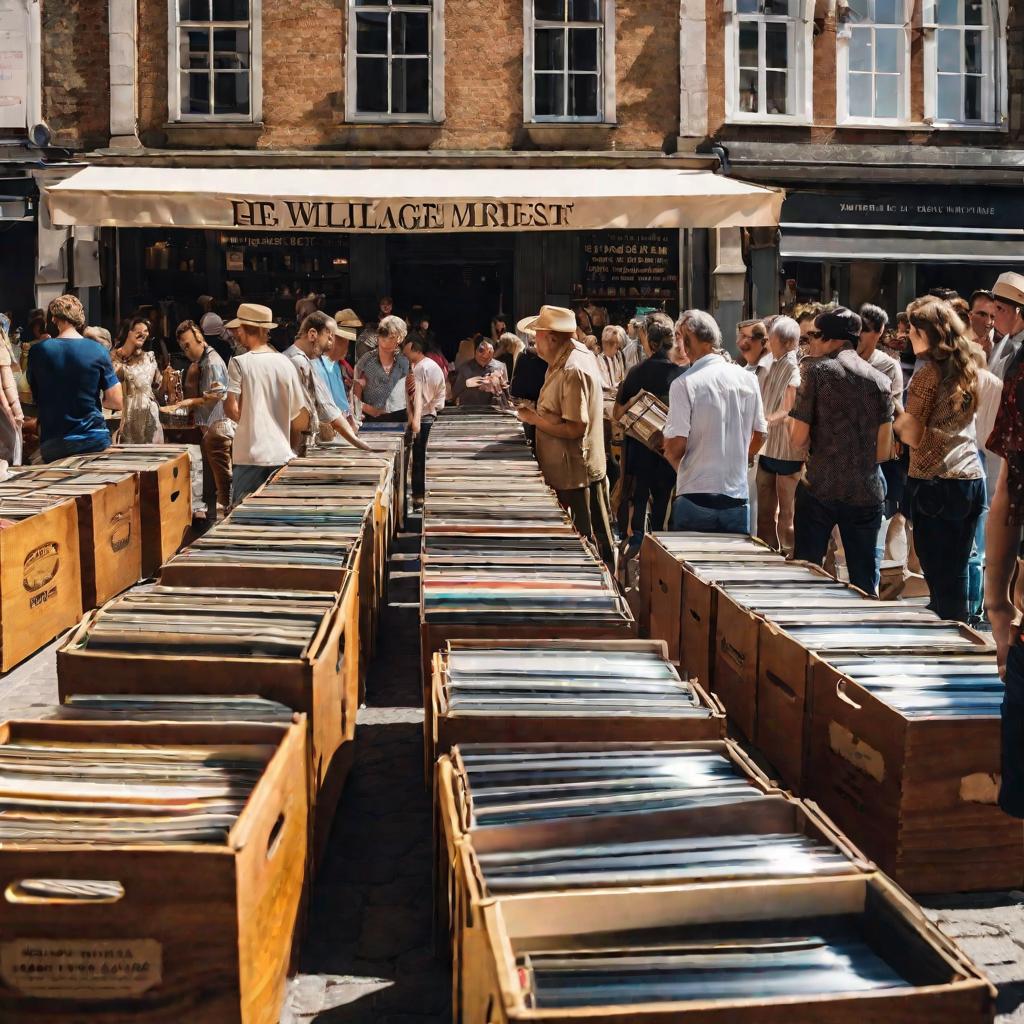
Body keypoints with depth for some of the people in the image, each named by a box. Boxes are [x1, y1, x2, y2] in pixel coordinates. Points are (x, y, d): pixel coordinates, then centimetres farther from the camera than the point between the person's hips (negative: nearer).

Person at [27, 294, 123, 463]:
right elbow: (116, 402, -7)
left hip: (52, 444, 1)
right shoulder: (98, 352, -7)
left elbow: (32, 394, 10)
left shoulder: (38, 351, -3)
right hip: (94, 440, -1)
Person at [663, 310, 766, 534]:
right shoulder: (748, 379, 3)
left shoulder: (684, 384, -12)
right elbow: (760, 436, 11)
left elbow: (675, 446, -13)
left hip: (696, 495, -4)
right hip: (738, 497, 4)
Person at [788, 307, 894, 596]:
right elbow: (884, 450, 4)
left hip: (820, 488, -3)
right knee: (865, 583, 9)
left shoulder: (816, 371, -4)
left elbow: (799, 439, -7)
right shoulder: (881, 380, 5)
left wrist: (791, 410, 12)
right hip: (867, 493, 3)